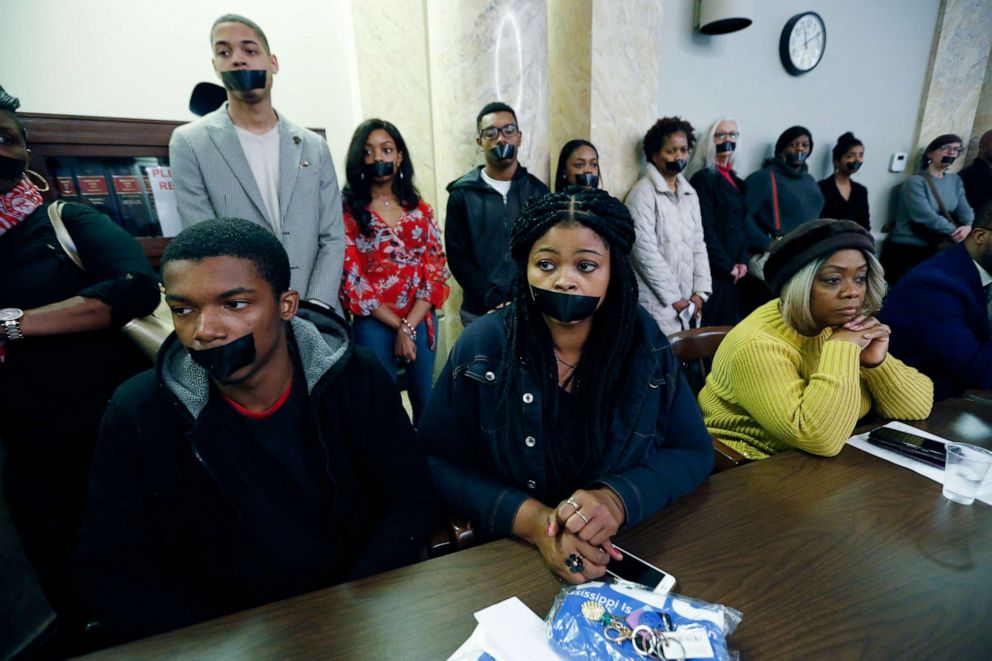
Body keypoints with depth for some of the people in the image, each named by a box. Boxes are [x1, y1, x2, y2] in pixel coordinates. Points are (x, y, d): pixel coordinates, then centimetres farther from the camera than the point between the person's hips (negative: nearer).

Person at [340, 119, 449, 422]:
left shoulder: (419, 207, 5)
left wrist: (409, 325, -12)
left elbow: (436, 268, -2)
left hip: (421, 320, 3)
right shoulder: (348, 211, -4)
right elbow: (351, 278, -8)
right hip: (375, 325, -3)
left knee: (426, 400, 16)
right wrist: (397, 326, -11)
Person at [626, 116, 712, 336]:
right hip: (658, 304, -6)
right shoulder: (643, 192, -9)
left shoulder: (690, 193, 13)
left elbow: (698, 245, 12)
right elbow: (645, 251, -15)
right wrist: (675, 299, -12)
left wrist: (699, 293, 0)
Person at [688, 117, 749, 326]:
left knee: (732, 327, 11)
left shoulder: (735, 180, 17)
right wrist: (727, 266, -11)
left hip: (735, 271, 8)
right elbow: (705, 229, -14)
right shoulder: (703, 178, -7)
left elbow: (741, 224, 15)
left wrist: (742, 261, 2)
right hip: (715, 270, -8)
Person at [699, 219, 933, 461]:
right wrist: (841, 349, -26)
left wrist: (878, 362, -17)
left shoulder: (846, 325, -2)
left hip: (835, 465, 7)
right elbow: (819, 439, -31)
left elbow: (919, 407, 1)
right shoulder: (757, 345, -23)